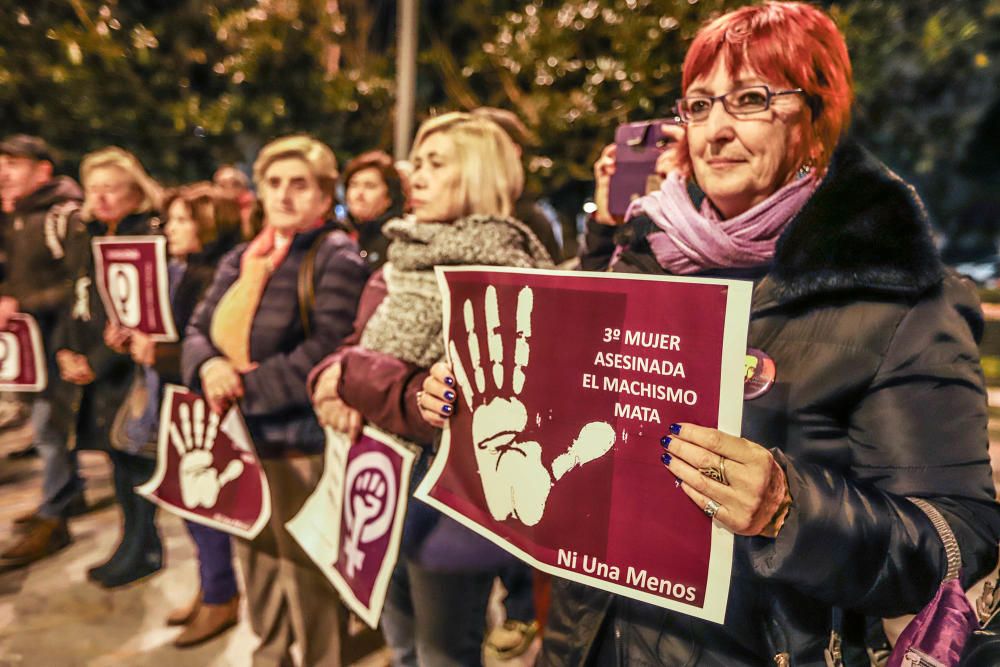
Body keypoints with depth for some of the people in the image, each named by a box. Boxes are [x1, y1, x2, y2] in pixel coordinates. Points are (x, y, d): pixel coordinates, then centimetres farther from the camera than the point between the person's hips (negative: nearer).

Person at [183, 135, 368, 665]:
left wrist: (247, 388, -19)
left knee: (307, 573, 8)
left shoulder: (338, 258, -12)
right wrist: (209, 366, -14)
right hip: (241, 438, 8)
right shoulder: (241, 259, 10)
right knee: (257, 563, 24)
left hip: (302, 443, -7)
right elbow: (199, 328, 9)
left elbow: (325, 354, -21)